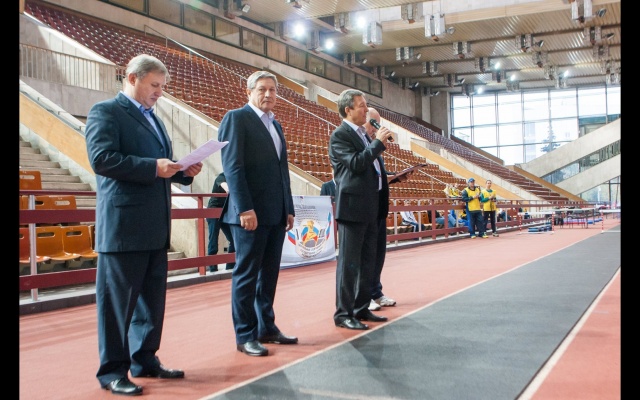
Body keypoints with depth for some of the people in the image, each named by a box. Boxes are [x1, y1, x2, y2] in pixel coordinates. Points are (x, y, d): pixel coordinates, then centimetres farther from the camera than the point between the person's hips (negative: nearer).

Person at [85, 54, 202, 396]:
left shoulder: (152, 118, 21)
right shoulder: (105, 112, -6)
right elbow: (101, 158, -19)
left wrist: (183, 171, 2)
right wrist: (153, 167, -23)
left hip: (155, 226, 9)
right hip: (123, 225, -9)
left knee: (152, 298, 14)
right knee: (118, 299, 0)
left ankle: (144, 360, 26)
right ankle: (112, 371, 10)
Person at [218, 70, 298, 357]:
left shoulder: (275, 125, 19)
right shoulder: (236, 118, -5)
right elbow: (233, 166, -13)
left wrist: (289, 208, 15)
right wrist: (245, 208, -20)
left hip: (275, 213, 8)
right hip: (251, 212, -8)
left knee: (269, 274, 12)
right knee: (246, 274, -1)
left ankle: (266, 327, 22)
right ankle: (245, 336, 7)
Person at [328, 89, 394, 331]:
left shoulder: (363, 134, 17)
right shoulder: (340, 135, -10)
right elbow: (356, 163, -22)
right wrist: (378, 143, -14)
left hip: (370, 208, 9)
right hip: (352, 206, -9)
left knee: (367, 260, 13)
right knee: (349, 262, -4)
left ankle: (361, 308, 23)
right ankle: (343, 313, 2)